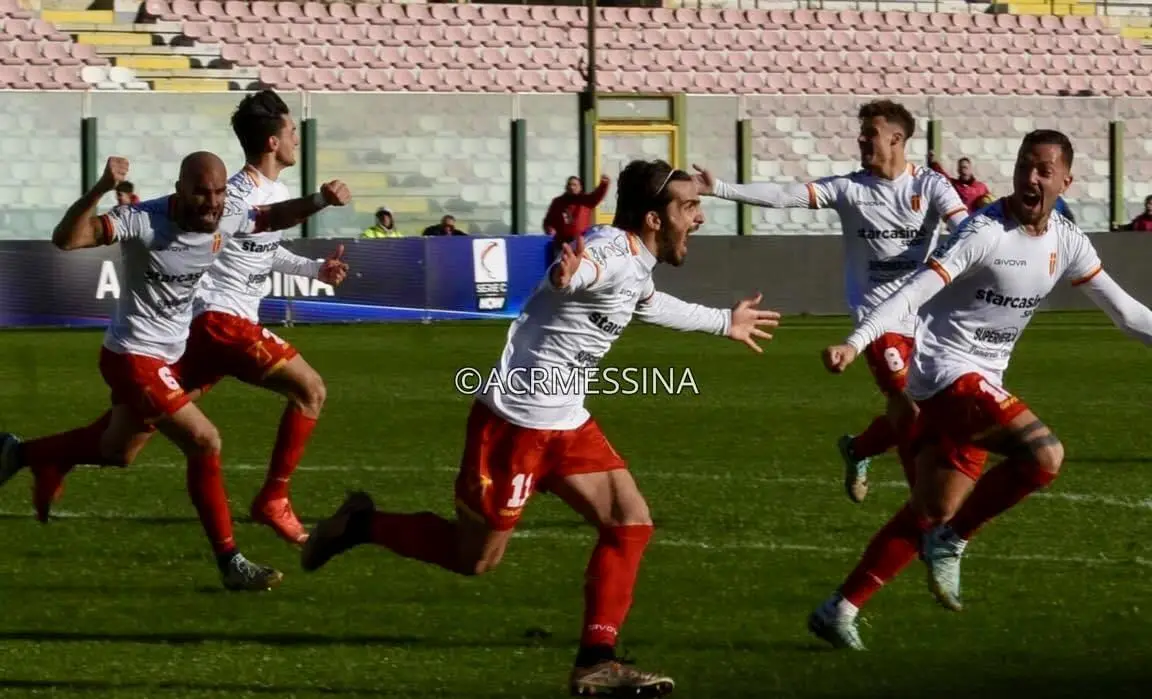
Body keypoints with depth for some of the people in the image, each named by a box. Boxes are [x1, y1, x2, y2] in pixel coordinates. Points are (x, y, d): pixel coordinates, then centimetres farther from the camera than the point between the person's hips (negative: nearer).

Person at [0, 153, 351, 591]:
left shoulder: (227, 216, -7)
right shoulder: (144, 222, -26)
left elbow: (271, 218, 14)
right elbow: (66, 239, -34)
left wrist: (320, 202, -4)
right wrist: (101, 190, -48)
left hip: (171, 355, 9)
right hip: (134, 357, -9)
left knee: (117, 451, 24)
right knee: (204, 443, -15)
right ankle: (230, 563, -7)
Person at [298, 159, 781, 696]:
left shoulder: (637, 263, 11)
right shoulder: (612, 253, -20)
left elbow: (649, 304, 37)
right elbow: (579, 270, -45)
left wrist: (723, 323, 50)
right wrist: (567, 275, -71)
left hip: (566, 423, 10)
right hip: (516, 422, -10)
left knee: (631, 522, -2)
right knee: (474, 557, 0)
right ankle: (361, 525, 20)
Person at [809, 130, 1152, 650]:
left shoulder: (1066, 242, 5)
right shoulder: (986, 233, -17)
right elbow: (915, 292, -26)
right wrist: (854, 344, -36)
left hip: (981, 384, 8)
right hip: (948, 369, -8)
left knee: (933, 512, 9)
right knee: (1044, 454, -25)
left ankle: (840, 611, 16)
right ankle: (951, 542, -8)